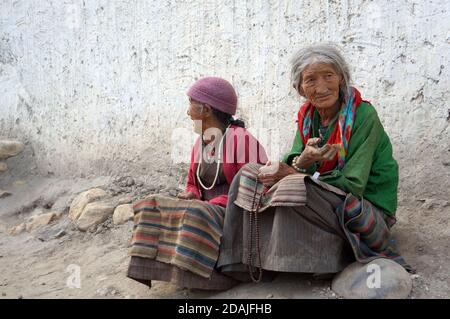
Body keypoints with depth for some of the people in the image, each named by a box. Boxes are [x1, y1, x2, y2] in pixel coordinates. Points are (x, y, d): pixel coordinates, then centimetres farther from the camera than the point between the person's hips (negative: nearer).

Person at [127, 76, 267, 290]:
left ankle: (196, 275, -21)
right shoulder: (199, 144, 13)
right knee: (153, 207, -11)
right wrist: (190, 195, -5)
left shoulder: (241, 139, -11)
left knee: (195, 215, -36)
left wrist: (211, 205, -21)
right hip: (205, 209, 8)